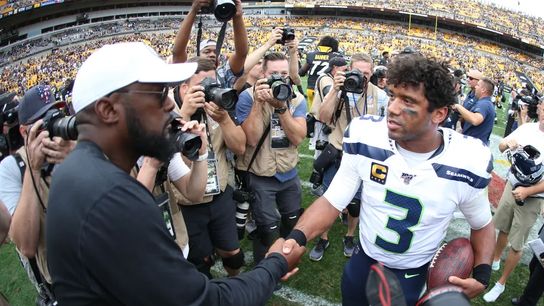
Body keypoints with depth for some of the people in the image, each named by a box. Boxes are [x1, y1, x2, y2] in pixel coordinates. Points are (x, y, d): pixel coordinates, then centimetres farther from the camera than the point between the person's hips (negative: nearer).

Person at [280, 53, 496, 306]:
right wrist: (297, 237, -31)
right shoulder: (365, 138, -21)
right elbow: (332, 201, -15)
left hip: (416, 278, -1)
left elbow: (482, 224, -1)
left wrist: (482, 274, -16)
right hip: (363, 263, 1)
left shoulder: (468, 161, -21)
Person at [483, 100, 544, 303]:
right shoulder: (527, 128, -5)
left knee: (516, 245, 7)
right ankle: (495, 261, 47)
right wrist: (508, 144, -14)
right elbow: (501, 146, 7)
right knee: (503, 229, 23)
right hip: (512, 186, 4)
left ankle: (501, 284, 23)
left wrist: (527, 191, -27)